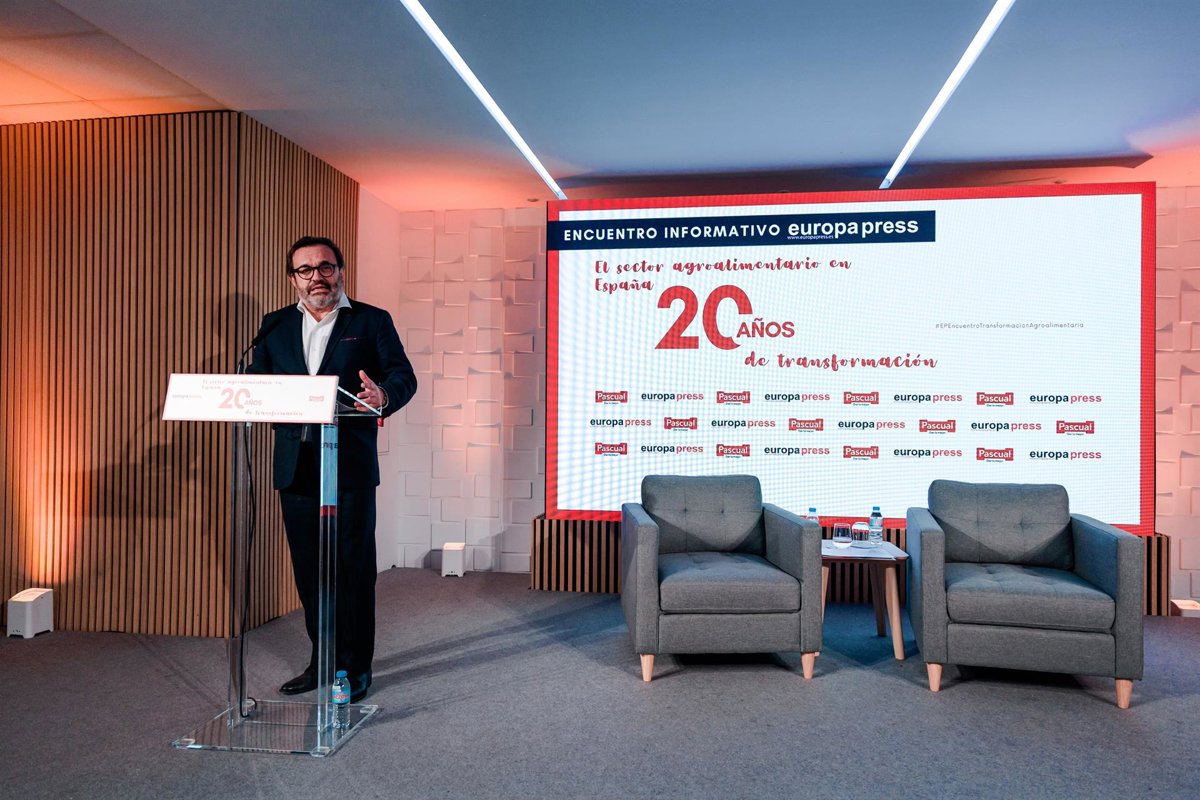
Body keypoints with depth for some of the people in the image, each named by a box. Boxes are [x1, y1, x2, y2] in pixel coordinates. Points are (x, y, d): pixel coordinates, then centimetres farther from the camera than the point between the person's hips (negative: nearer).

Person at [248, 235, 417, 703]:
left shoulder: (372, 321, 4)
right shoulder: (275, 326, 15)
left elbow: (403, 376, -6)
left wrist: (385, 395, -28)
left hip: (350, 466, -4)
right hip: (295, 466, 4)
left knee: (353, 568, 2)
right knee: (309, 570, 12)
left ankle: (355, 667, 16)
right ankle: (321, 660, 28)